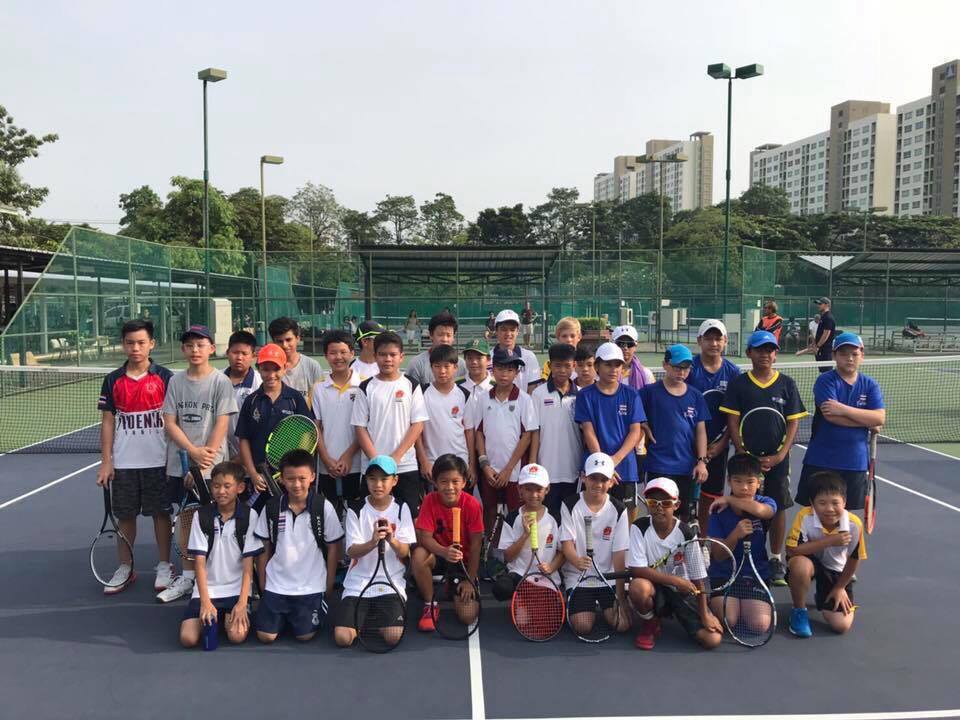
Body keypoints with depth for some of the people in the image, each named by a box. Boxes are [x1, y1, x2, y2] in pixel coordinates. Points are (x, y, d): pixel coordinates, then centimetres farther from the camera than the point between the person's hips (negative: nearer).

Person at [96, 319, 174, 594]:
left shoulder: (164, 377, -2)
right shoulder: (113, 381, 3)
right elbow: (108, 421, 5)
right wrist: (105, 461, 1)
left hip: (158, 461, -2)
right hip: (123, 463, 2)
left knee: (161, 513, 6)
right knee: (125, 515, 10)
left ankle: (164, 566, 18)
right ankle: (125, 568, 23)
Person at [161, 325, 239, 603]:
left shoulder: (221, 382, -4)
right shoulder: (176, 381, 6)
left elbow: (222, 424, -8)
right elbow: (170, 423, 2)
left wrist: (208, 454, -17)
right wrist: (193, 451, -12)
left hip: (212, 465, -3)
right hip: (180, 463, 4)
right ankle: (187, 578, 23)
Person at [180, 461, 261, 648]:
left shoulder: (249, 516, -6)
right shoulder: (201, 516, -2)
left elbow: (248, 564, -7)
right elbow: (200, 562, -6)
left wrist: (242, 603, -17)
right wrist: (205, 602, -17)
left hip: (237, 588, -1)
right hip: (207, 588, 2)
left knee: (237, 636, -23)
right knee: (188, 638, -17)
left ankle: (235, 614, 9)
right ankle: (211, 615, 13)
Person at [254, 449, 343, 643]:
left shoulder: (324, 507, -11)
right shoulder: (271, 508, -4)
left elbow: (333, 547, -2)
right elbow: (264, 549, 6)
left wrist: (329, 585, -1)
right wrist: (262, 584, 5)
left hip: (311, 587, -2)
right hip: (276, 585, 2)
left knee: (304, 636, -3)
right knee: (265, 636, -1)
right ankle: (284, 616, 29)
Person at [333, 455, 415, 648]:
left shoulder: (401, 509, 0)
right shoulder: (356, 509, -3)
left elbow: (404, 552, -6)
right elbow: (352, 552, -10)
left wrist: (392, 540, -28)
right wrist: (373, 542, -31)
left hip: (391, 582, 0)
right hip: (359, 582, 0)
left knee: (393, 637, -21)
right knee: (342, 638, -18)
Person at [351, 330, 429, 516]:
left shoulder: (411, 386, 3)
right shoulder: (366, 388, 3)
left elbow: (418, 424, -1)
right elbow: (360, 427, 1)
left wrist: (396, 456, -10)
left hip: (406, 466, 0)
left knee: (410, 515, 0)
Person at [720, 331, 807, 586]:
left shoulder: (787, 384, 3)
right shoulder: (738, 384, 1)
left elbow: (793, 422, 1)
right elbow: (732, 422, -2)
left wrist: (780, 455, -11)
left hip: (777, 459, 1)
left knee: (778, 508, 6)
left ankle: (776, 560, 20)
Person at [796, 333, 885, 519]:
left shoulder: (870, 385, 5)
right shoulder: (825, 381, -6)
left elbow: (880, 418, -9)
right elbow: (830, 416, -20)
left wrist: (844, 409, -19)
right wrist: (867, 420, -11)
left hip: (855, 462, 3)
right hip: (821, 461, -3)